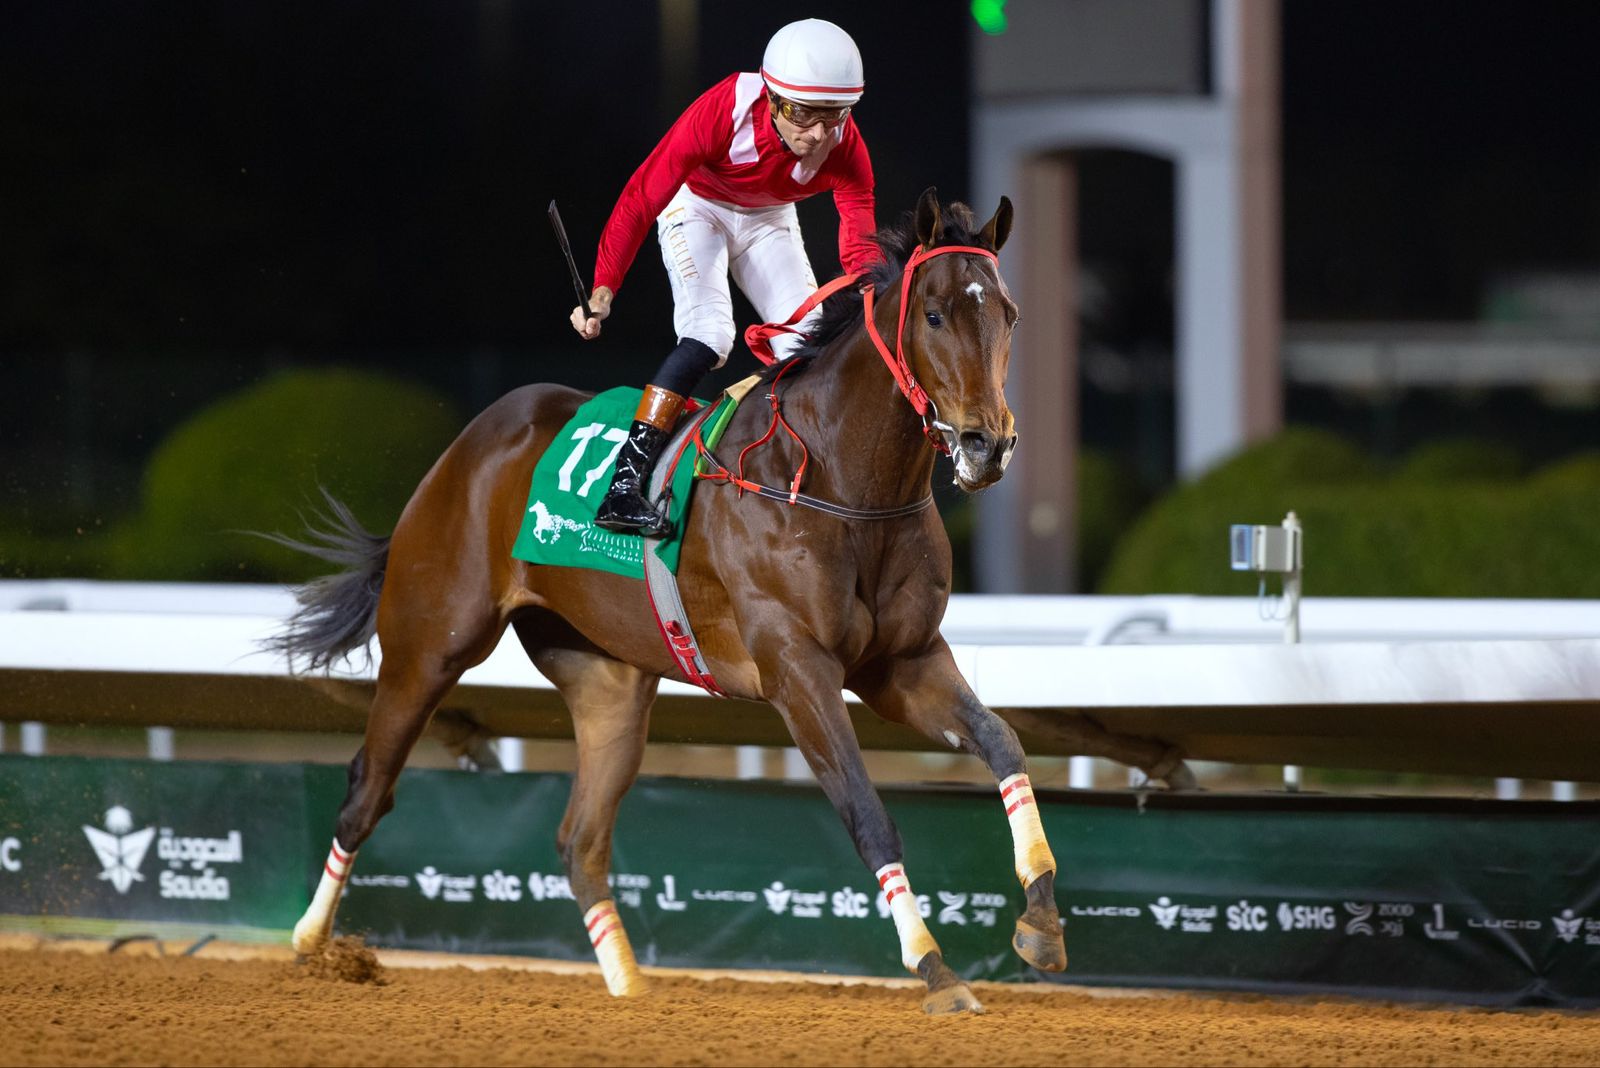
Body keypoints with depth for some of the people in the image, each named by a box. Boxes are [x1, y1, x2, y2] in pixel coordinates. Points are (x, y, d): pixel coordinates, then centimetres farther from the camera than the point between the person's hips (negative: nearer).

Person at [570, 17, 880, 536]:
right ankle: (624, 484, -32)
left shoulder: (844, 148, -27)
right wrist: (602, 290, -43)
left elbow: (860, 244, -26)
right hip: (697, 206, -4)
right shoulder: (723, 111, -37)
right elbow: (642, 197, -35)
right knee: (708, 329, -26)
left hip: (768, 221, 4)